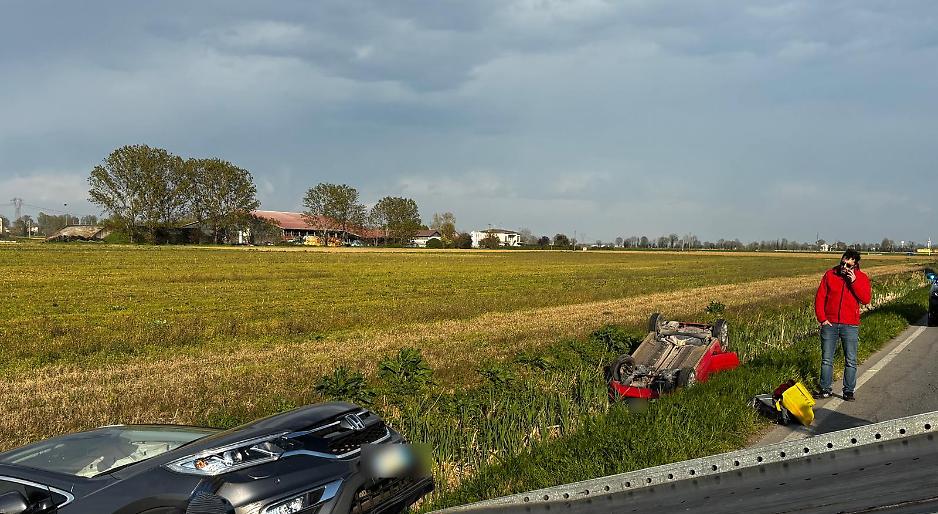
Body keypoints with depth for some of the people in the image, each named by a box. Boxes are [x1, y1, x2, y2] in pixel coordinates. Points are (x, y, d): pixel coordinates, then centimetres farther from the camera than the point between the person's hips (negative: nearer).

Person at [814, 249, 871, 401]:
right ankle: (825, 389, 13)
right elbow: (820, 297, 2)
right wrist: (822, 318, -5)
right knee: (826, 359, 5)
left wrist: (854, 282, -18)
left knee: (851, 361, 2)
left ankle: (849, 391, 10)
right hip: (829, 324, 1)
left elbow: (866, 299, -11)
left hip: (850, 325, -1)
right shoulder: (830, 274, 2)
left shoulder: (862, 278, 1)